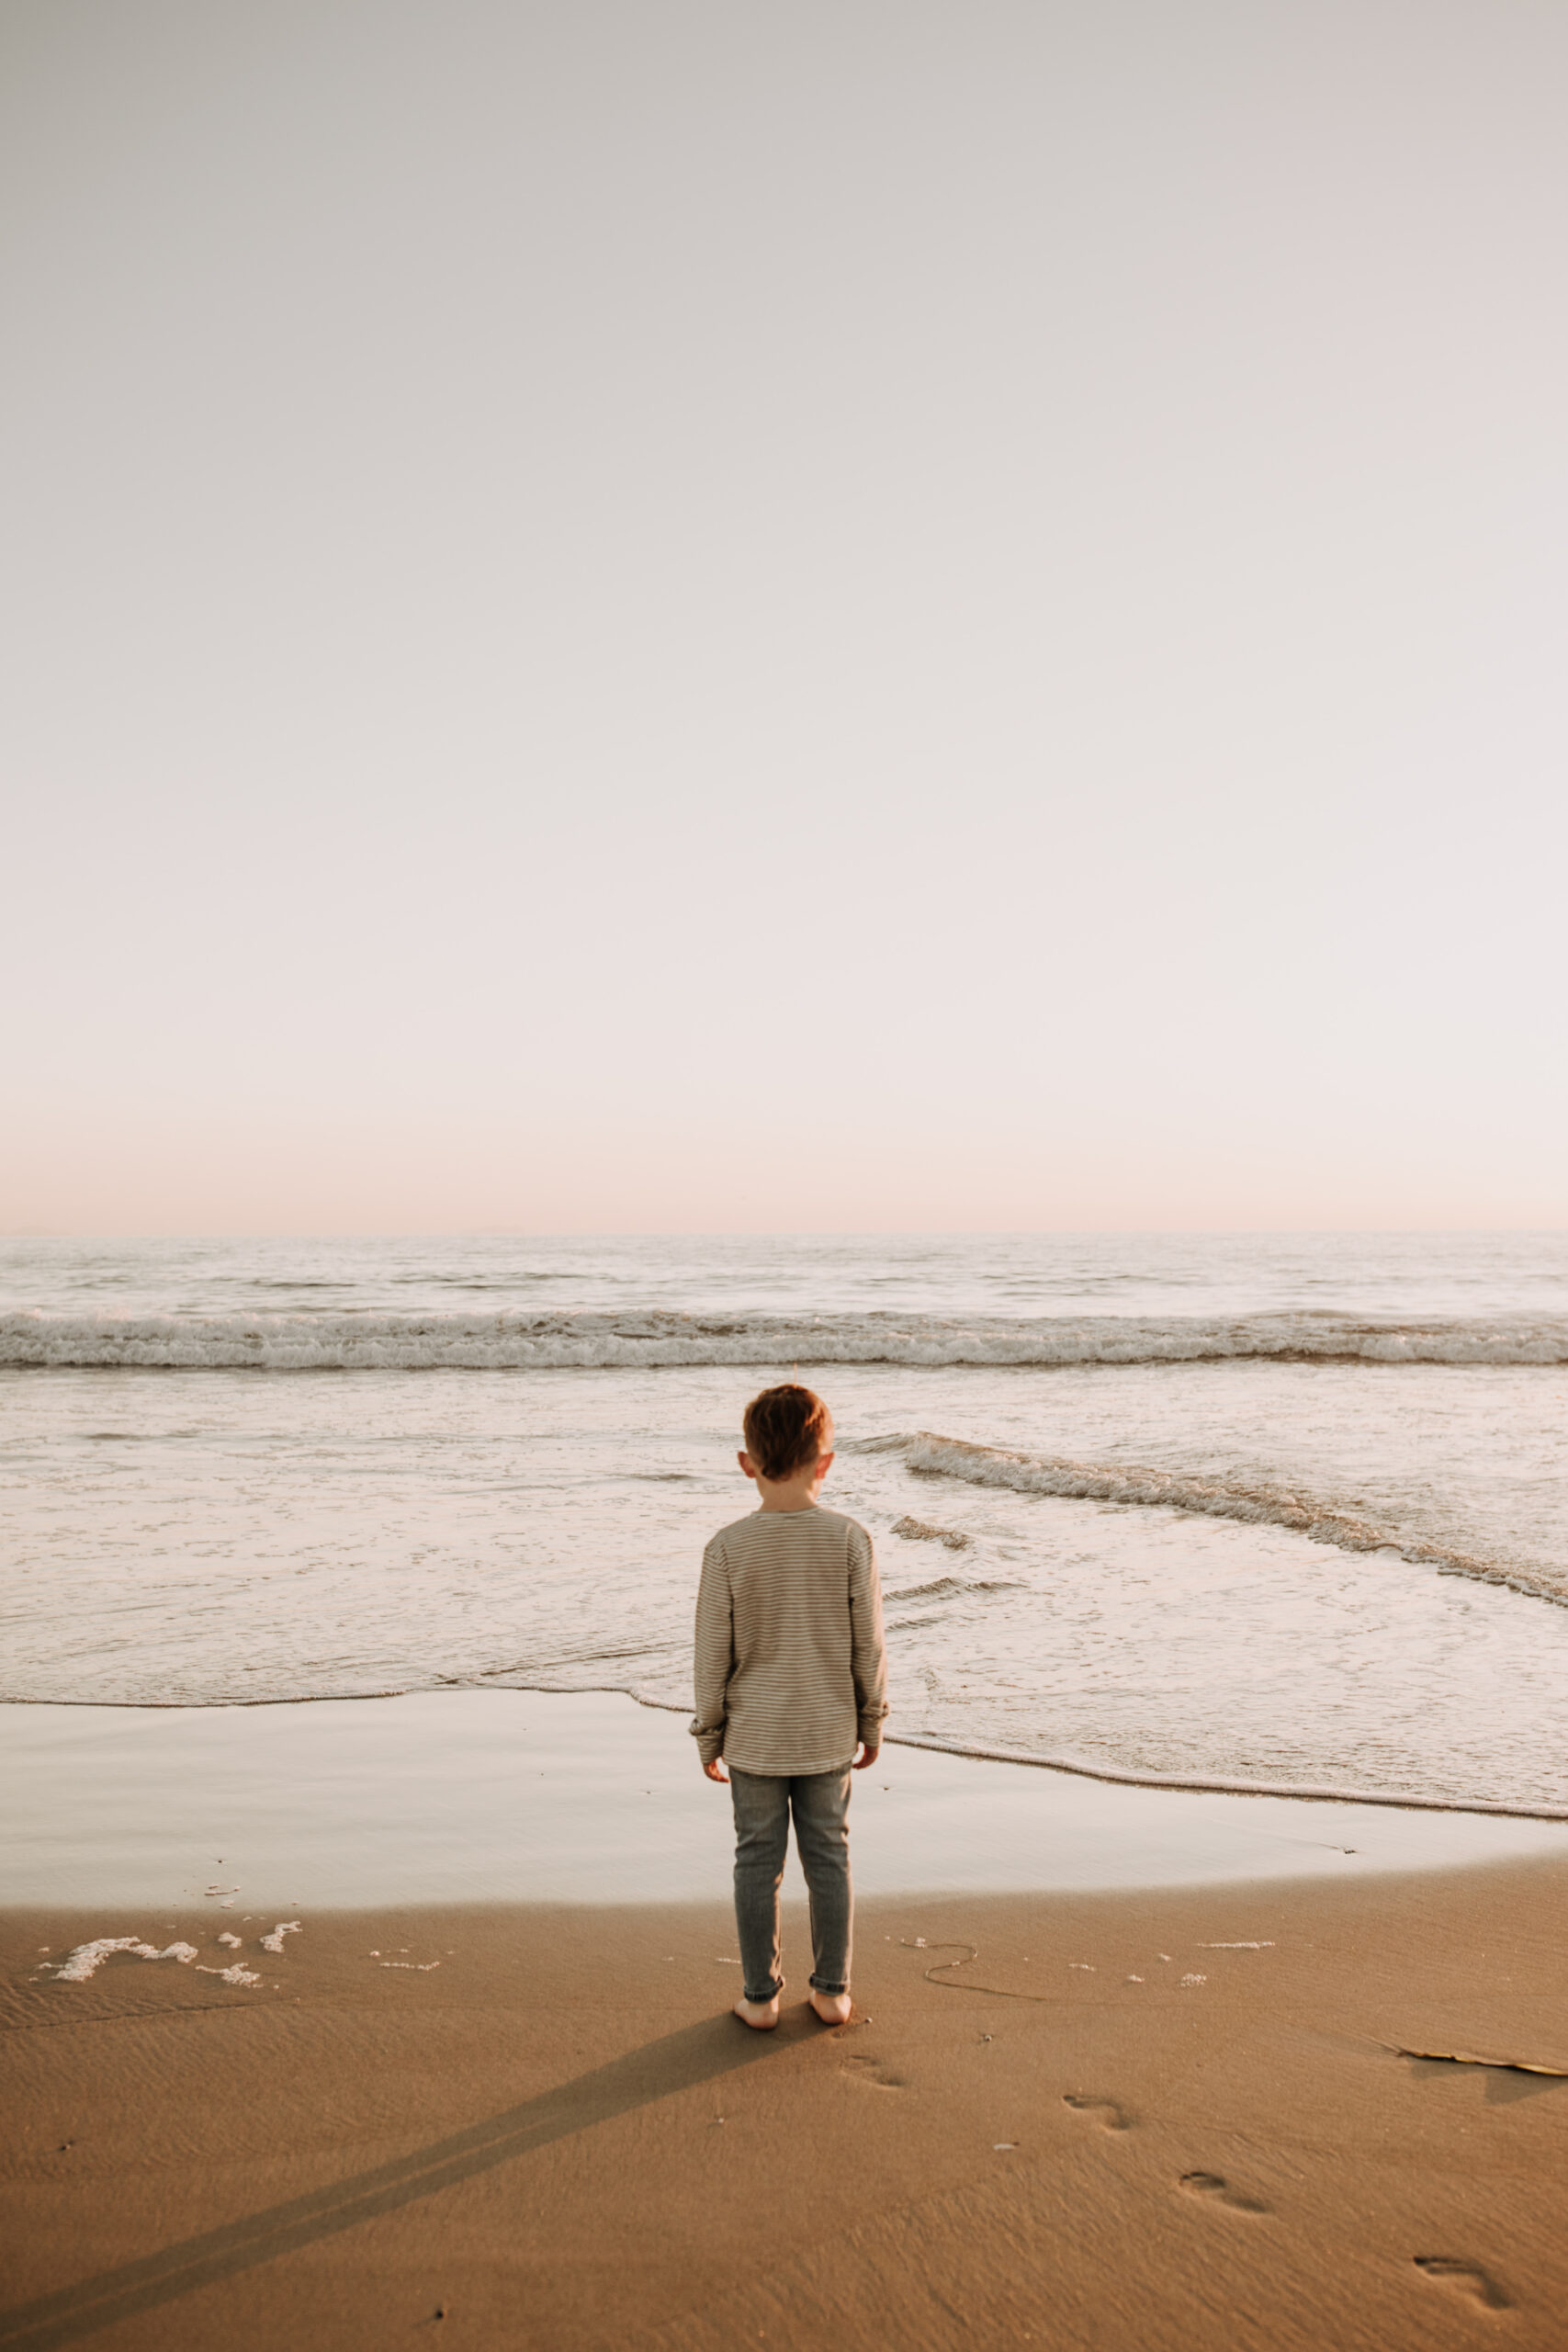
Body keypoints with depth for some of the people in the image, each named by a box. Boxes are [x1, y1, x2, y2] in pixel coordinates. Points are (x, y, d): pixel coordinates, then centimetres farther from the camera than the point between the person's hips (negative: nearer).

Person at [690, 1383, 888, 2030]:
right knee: (829, 1858, 15)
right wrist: (871, 1724, 9)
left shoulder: (728, 1547, -14)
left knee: (757, 1862, 12)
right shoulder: (851, 1540, -12)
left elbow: (713, 1655, -8)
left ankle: (761, 1996, 22)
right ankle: (831, 1991, 25)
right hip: (829, 1734, 1)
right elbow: (868, 1647, -5)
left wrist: (708, 1736, 5)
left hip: (754, 1737, -1)